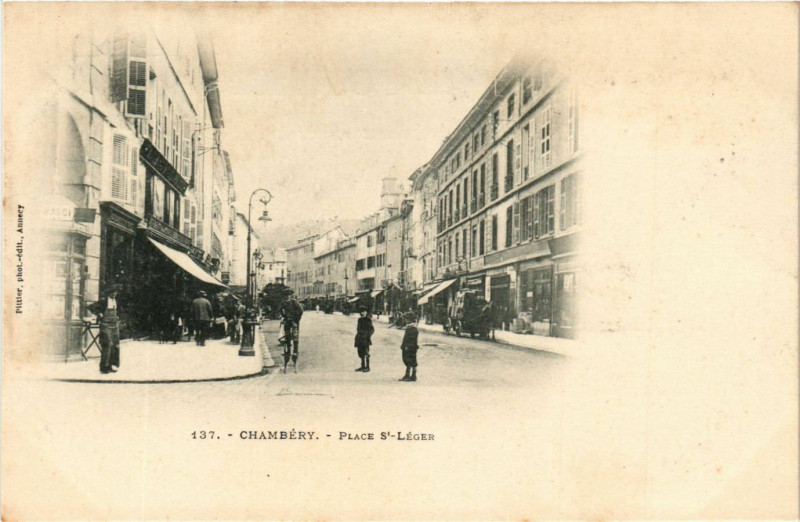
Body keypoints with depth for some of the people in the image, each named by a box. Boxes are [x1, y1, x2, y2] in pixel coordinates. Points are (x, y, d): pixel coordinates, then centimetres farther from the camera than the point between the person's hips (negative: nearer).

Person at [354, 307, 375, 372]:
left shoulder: (368, 320, -6)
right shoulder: (359, 319, 13)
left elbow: (372, 330, -6)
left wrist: (369, 336, -16)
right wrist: (357, 337, 18)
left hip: (365, 339, -7)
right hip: (359, 339, 7)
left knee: (366, 353, -5)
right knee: (361, 353, 9)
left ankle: (367, 367, 1)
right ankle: (363, 367, 17)